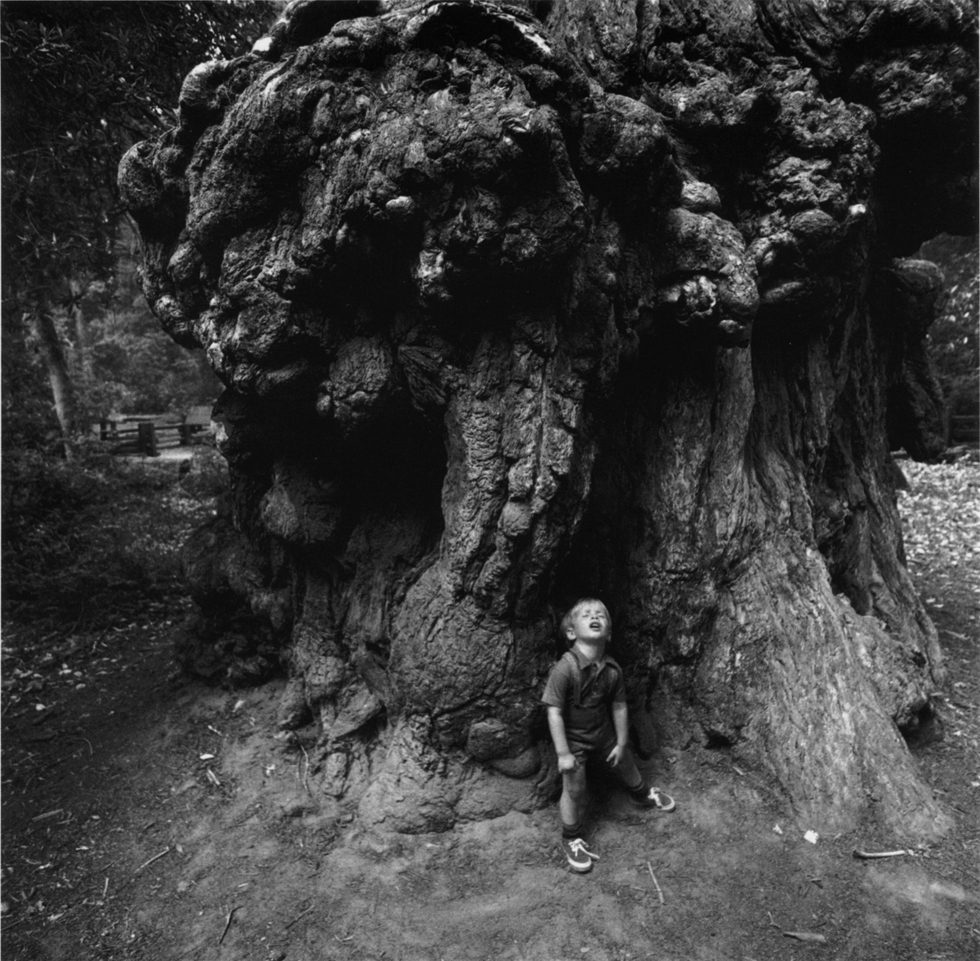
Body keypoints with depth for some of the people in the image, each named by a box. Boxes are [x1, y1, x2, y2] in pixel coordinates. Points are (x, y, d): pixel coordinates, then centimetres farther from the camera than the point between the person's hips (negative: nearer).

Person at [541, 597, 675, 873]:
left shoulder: (613, 669, -16)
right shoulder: (564, 669, -32)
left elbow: (619, 707, -3)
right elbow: (554, 712, -25)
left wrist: (621, 743, 4)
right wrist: (563, 753, -20)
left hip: (604, 734, 5)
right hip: (574, 739, -5)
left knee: (626, 766, 26)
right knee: (575, 790, 2)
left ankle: (644, 795, 59)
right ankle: (572, 840, 29)